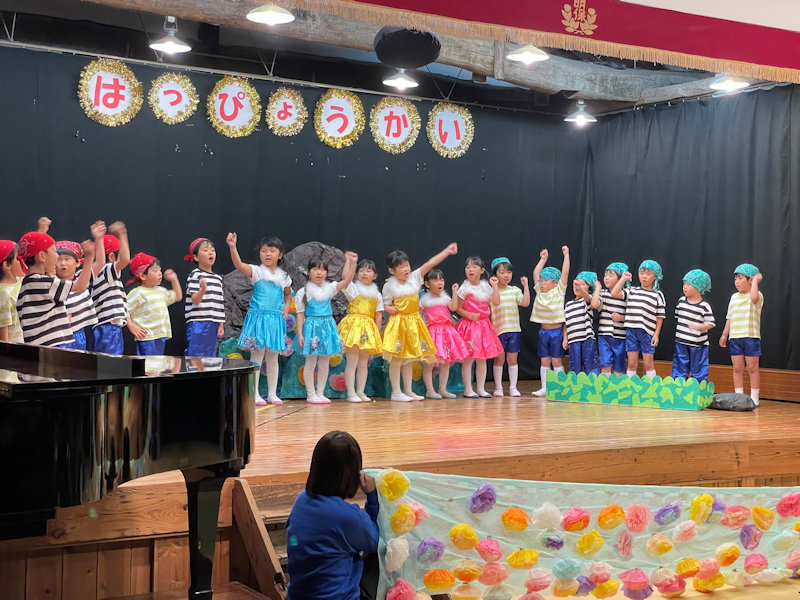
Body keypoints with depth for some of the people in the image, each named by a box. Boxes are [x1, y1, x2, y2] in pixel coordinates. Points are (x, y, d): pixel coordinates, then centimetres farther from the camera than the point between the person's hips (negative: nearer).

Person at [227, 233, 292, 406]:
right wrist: (232, 247, -38)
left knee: (273, 358, 9)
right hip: (258, 317, -4)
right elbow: (239, 265, -23)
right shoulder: (256, 271, -4)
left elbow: (288, 294, 26)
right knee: (257, 356, -2)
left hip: (276, 319, 4)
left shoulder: (283, 276, 9)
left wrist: (287, 306, 6)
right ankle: (255, 394, 3)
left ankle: (272, 393, 16)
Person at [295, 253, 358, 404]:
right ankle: (310, 394, 6)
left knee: (324, 363, 8)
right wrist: (300, 333, -8)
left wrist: (352, 263, -15)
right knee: (311, 362, -1)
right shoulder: (303, 292, -3)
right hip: (312, 326, -4)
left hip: (327, 326, 4)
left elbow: (347, 281, -6)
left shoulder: (329, 288, 6)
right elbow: (300, 314, -2)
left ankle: (320, 393, 16)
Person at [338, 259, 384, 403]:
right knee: (352, 361, -5)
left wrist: (376, 334, 4)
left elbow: (378, 316, 11)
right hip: (353, 325, -4)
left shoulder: (377, 294, 13)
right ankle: (351, 393, -3)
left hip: (368, 329, 4)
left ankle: (360, 392, 15)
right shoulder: (352, 288, 2)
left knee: (364, 363, 8)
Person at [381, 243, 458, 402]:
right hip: (398, 323, -4)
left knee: (409, 358, 11)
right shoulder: (389, 286, -7)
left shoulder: (414, 277, 1)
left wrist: (447, 251, -14)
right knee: (397, 359, -2)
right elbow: (385, 305, 2)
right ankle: (396, 392, 5)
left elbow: (430, 264, -8)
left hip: (414, 322, 4)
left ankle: (408, 391, 18)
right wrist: (389, 309, -22)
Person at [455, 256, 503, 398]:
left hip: (483, 324, 5)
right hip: (469, 326, -5)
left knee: (482, 358, 9)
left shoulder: (485, 286, 6)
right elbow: (458, 308, -6)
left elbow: (496, 302, 0)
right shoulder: (464, 288, -8)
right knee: (468, 358, -4)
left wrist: (495, 286, -3)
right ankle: (468, 389, 3)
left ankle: (481, 388, 16)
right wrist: (469, 315, -20)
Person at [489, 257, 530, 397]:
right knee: (499, 359, 3)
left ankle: (513, 387, 12)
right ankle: (498, 387, 13)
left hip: (514, 329, 3)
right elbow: (487, 310, -13)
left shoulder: (514, 290, 8)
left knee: (512, 359, 5)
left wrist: (525, 286, -9)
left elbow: (525, 302, -5)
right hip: (498, 330, -3)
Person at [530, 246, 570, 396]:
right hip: (544, 331, 5)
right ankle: (544, 388, 10)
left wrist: (566, 255, -7)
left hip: (556, 330, -5)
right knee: (544, 361, 7)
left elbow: (565, 273, -9)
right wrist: (543, 259, 19)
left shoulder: (559, 291, -4)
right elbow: (536, 273, 14)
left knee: (557, 361, -1)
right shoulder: (539, 292, 8)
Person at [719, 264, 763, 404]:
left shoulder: (757, 296, -4)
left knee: (752, 368, -1)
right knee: (737, 368, 6)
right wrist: (725, 334, 16)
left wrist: (756, 280, -19)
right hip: (734, 337, 6)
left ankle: (754, 398, 6)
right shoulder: (734, 297, 16)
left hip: (750, 336, -6)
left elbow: (753, 297, -31)